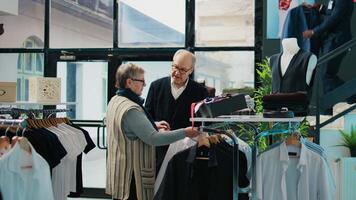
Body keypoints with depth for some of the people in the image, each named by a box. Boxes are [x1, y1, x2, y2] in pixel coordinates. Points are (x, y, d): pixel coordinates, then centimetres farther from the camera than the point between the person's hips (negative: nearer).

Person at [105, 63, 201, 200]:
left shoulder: (115, 101, 7)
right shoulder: (130, 109, -24)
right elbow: (153, 138, -27)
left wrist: (153, 124, 14)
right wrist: (185, 133, -22)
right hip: (130, 175, -10)